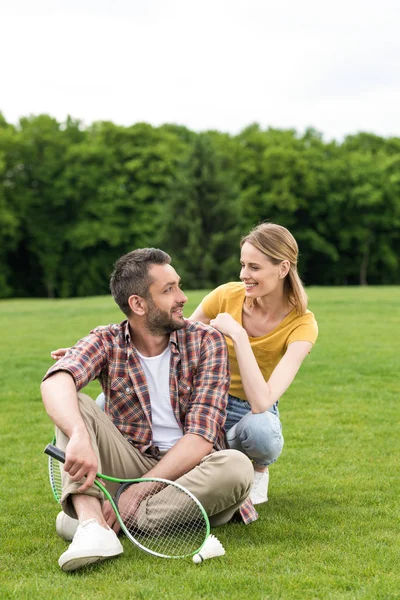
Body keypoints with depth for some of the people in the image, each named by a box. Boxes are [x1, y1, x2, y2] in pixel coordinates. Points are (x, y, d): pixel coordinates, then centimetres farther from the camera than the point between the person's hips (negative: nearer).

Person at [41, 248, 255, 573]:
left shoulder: (206, 341, -5)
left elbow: (201, 435, -15)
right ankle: (92, 523, -40)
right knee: (74, 405, -18)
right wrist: (79, 436, -49)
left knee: (236, 466, -33)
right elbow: (57, 380, -27)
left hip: (188, 471, 0)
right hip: (131, 465, 1)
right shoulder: (107, 342, -4)